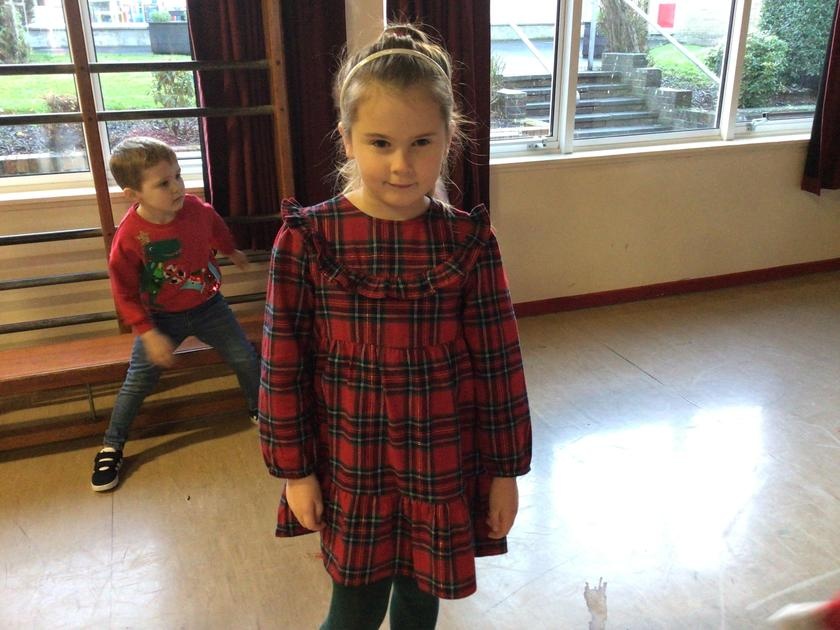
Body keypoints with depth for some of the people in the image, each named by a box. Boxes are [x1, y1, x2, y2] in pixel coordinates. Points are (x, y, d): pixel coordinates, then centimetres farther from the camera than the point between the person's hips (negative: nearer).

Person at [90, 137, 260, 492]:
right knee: (137, 383, 3)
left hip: (208, 307, 3)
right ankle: (111, 448, 23)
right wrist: (149, 335, -21)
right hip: (161, 319, -3)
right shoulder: (128, 238, -27)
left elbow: (216, 228, 9)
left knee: (246, 359, 6)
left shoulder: (197, 209, -18)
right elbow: (125, 295, -16)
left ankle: (259, 410, 34)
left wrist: (232, 252, 28)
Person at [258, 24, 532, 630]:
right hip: (352, 469, -1)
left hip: (443, 468, 2)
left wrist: (505, 469, 1)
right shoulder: (307, 239, -13)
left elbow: (499, 362, -4)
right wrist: (294, 470, -2)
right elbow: (282, 364, -7)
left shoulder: (469, 242, -10)